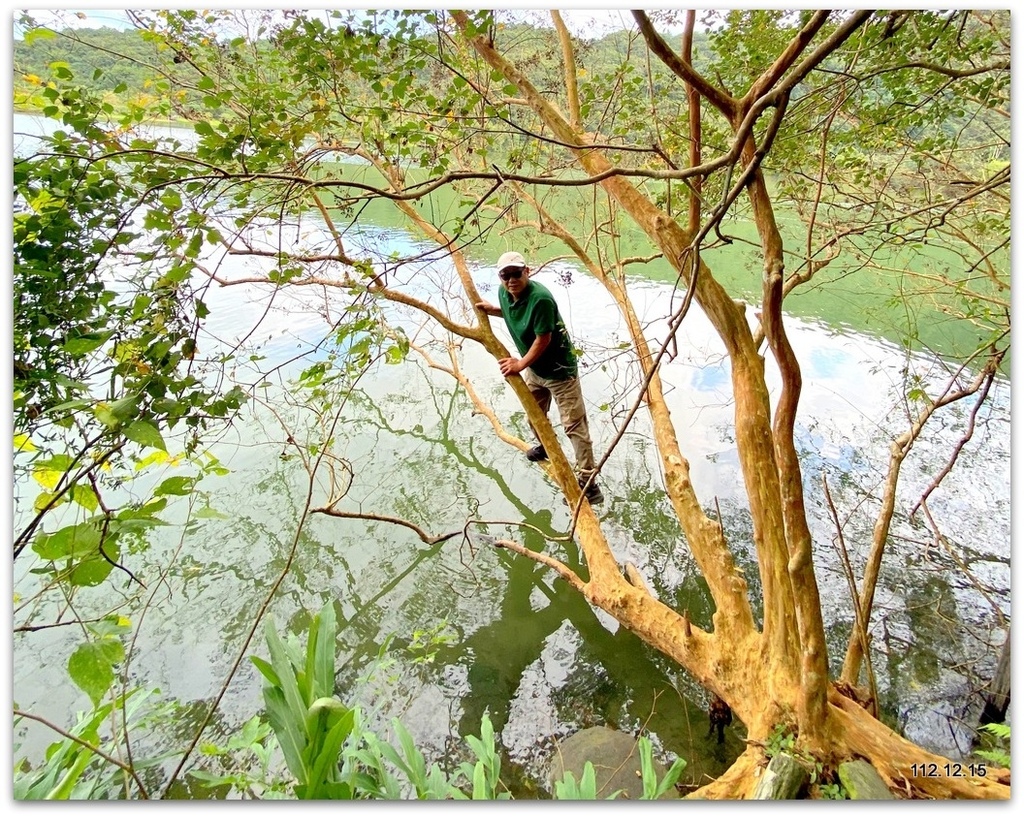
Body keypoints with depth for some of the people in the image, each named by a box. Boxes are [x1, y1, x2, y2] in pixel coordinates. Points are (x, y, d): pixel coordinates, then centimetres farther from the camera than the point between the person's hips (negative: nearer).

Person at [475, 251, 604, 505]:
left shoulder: (540, 298, -31)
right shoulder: (504, 292, -5)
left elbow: (543, 340, -25)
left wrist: (520, 364, -18)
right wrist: (491, 309, 4)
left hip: (559, 371, -9)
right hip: (533, 369, 9)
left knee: (574, 425, -6)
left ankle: (588, 484, -1)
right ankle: (545, 447, 57)